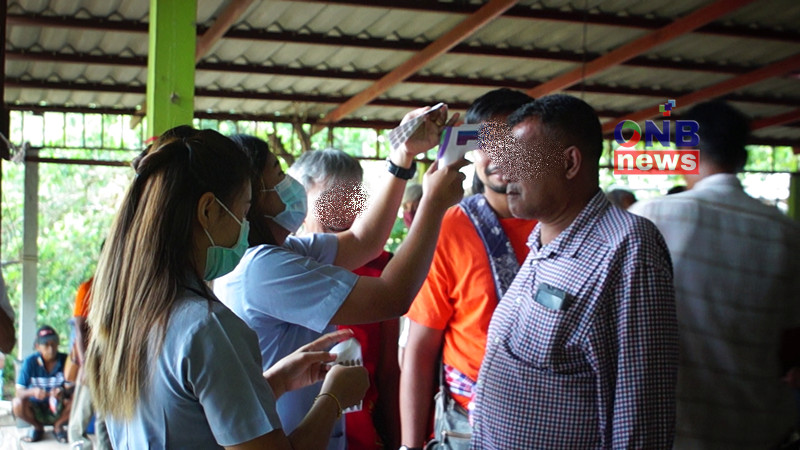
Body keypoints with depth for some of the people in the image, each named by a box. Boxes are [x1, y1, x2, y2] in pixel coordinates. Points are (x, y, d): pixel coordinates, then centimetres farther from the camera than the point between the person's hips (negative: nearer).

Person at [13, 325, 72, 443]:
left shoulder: (65, 360, -10)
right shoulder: (30, 362, -10)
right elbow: (19, 392, -15)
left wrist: (62, 392, -36)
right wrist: (33, 391, -37)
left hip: (59, 411, 0)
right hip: (36, 412, 0)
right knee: (17, 404, -29)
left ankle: (58, 426, 5)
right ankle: (38, 427, 5)